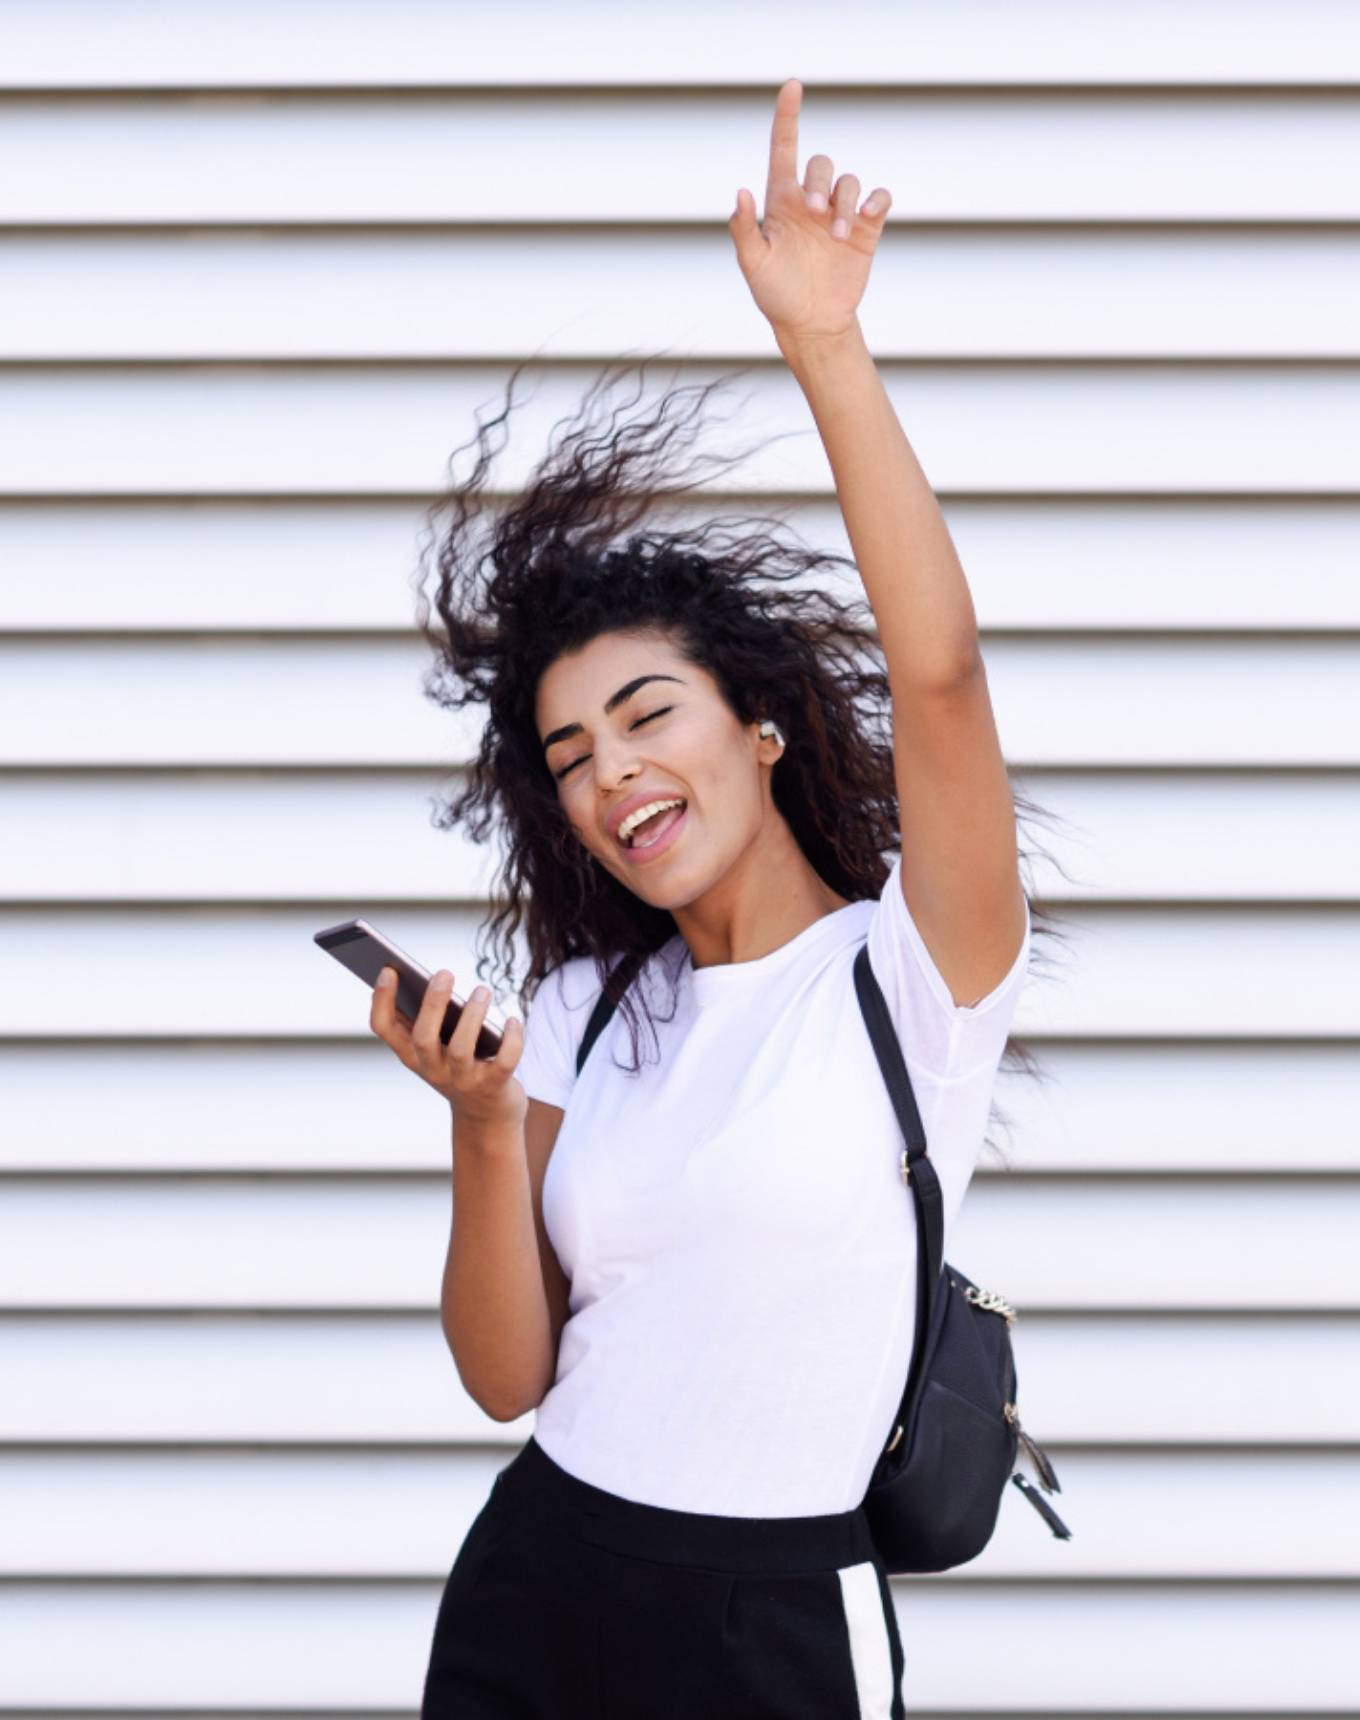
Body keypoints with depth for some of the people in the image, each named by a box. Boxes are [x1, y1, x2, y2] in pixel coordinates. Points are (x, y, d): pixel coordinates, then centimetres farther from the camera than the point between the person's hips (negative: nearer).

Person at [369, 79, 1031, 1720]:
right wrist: (485, 1128, -13)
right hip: (526, 1586, 4)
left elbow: (937, 671, -24)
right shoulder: (585, 1011, 8)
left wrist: (825, 347, -28)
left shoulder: (910, 969, -6)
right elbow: (508, 1376, 3)